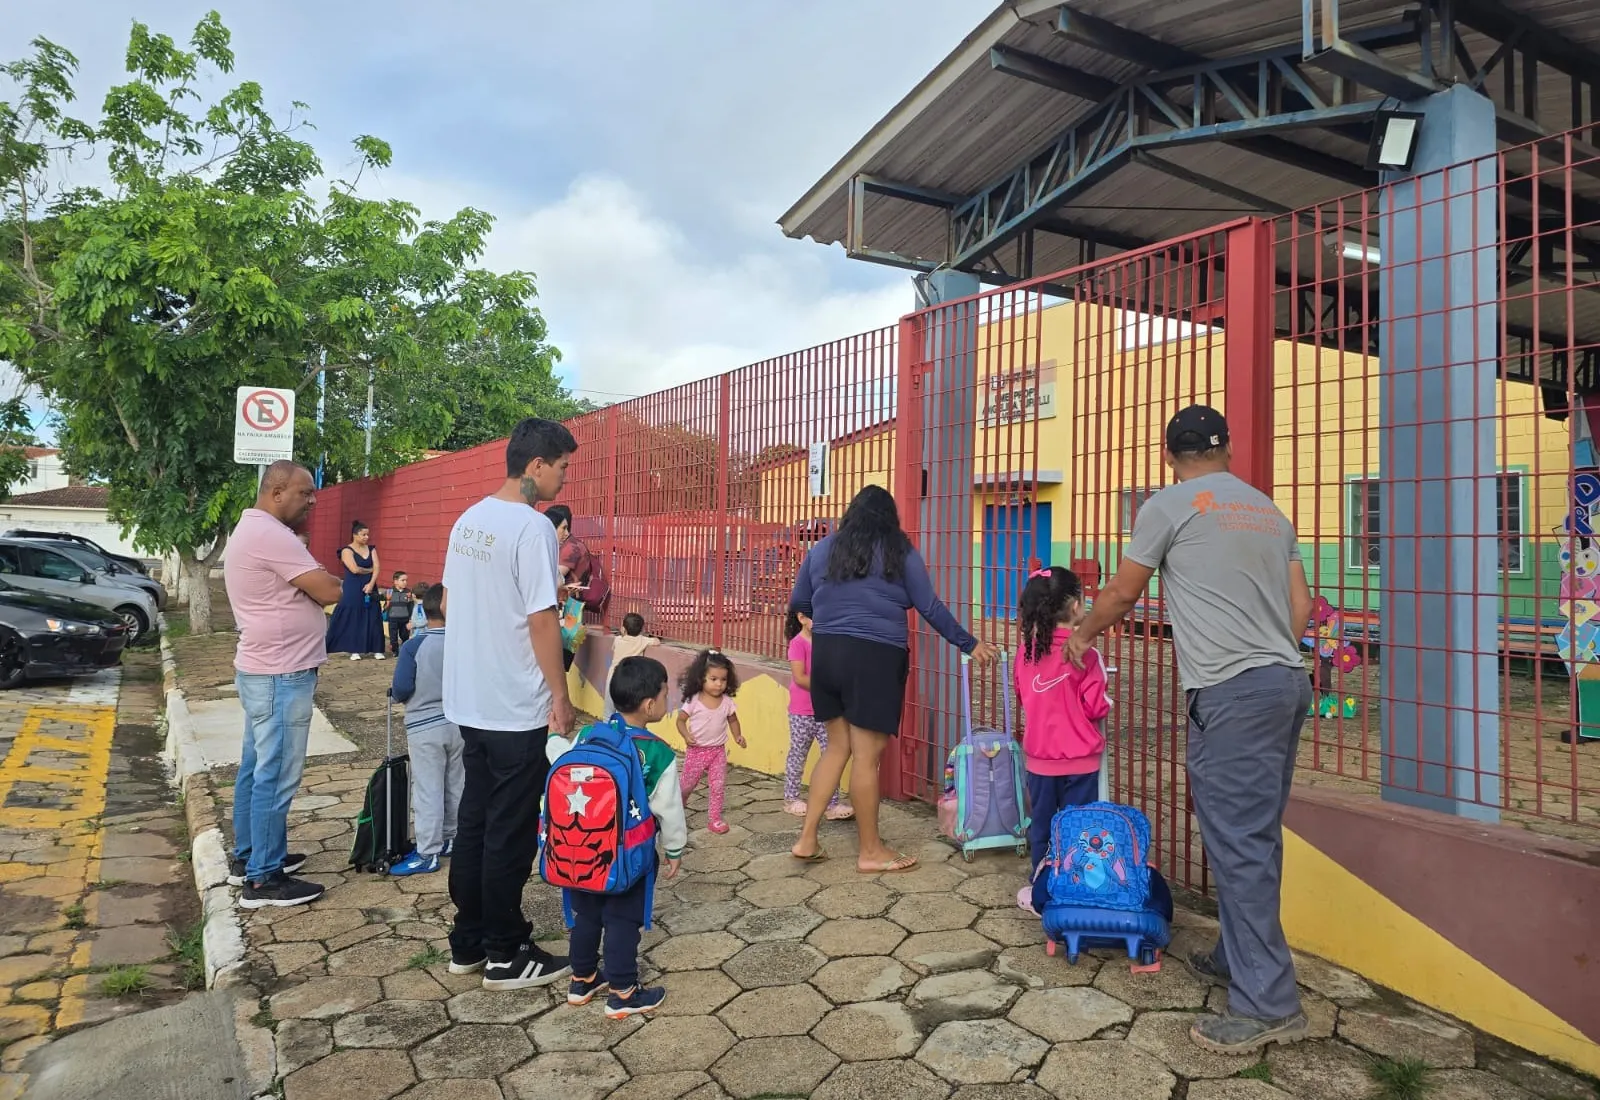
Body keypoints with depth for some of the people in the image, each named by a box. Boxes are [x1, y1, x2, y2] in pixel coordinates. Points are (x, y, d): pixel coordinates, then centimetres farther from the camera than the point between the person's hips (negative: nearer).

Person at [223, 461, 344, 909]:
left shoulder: (252, 529, 15)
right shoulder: (270, 535, -20)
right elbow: (329, 591, -21)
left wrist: (316, 579, -1)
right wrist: (328, 578, -2)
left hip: (263, 670, 11)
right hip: (281, 675, -11)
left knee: (256, 768, 18)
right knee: (276, 776, -4)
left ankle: (247, 856, 30)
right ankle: (262, 879, 3)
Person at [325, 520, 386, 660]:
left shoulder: (371, 549, 9)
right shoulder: (347, 550, -6)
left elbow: (376, 567, -1)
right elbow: (355, 569, -18)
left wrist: (371, 583, -14)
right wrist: (370, 570, -3)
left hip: (369, 588, 4)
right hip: (353, 590, -4)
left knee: (373, 618, 2)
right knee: (353, 619, -2)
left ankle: (376, 650, 4)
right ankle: (354, 650, 3)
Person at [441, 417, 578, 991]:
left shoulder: (467, 520, 9)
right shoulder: (532, 527, -18)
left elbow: (447, 602, 15)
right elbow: (542, 619, -20)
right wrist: (560, 695, -12)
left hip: (468, 701, 9)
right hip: (516, 708, -8)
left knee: (474, 821, 17)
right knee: (510, 833, 3)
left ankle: (468, 943, 29)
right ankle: (506, 955, 16)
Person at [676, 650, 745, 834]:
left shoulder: (727, 702, -8)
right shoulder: (693, 701, -16)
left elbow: (733, 721, 8)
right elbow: (681, 720, -6)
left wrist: (737, 736, -8)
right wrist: (686, 736, -21)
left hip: (718, 751, 2)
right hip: (696, 750, -2)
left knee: (717, 786, 3)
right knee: (688, 784, 14)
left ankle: (715, 818, 16)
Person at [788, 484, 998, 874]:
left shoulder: (822, 549, 11)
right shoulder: (900, 552, 0)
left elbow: (798, 602, 19)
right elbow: (930, 608, 1)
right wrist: (969, 644, 12)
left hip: (826, 653, 5)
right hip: (874, 657, -5)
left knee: (838, 746, 16)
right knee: (866, 754, 1)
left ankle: (806, 839, 17)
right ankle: (870, 852, 14)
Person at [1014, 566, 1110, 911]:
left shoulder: (1028, 648, -3)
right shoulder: (1084, 654, -16)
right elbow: (1097, 707, -14)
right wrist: (1105, 697, 6)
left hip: (1039, 756, 4)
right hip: (1078, 758, -4)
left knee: (1042, 824, 14)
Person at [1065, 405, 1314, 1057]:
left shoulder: (1169, 505, -1)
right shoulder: (1269, 511, 19)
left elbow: (1122, 594, 7)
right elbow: (1301, 605, 17)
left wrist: (1082, 636, 23)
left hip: (1231, 691, -8)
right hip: (1288, 681, 8)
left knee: (1237, 843, -5)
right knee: (1257, 837, 15)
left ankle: (1266, 1004, 0)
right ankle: (1239, 958, 27)